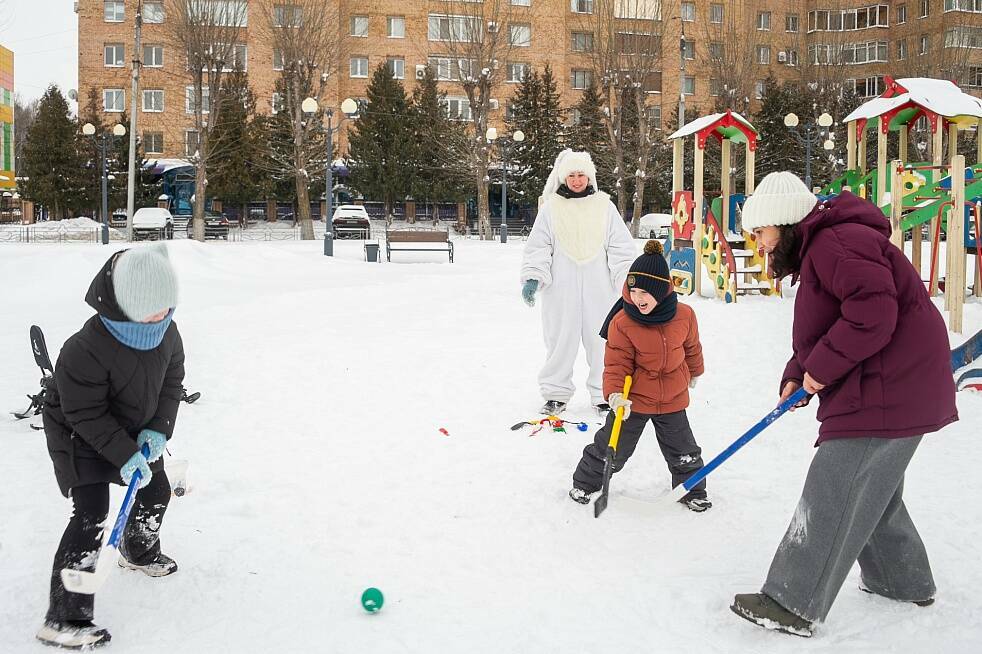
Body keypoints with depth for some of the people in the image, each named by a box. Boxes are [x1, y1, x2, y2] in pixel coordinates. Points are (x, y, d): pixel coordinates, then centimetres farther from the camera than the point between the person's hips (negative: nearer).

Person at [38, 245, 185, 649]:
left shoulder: (166, 331, -15)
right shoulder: (85, 351, -36)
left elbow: (172, 379, -2)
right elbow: (87, 415, -29)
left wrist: (157, 429, -13)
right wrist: (125, 455, -31)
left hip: (136, 433, 7)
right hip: (82, 439, -7)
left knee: (156, 491, 19)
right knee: (92, 516, -17)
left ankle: (139, 553, 51)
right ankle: (64, 617, -12)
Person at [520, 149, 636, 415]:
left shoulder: (604, 206, 6)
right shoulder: (551, 207, 4)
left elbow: (621, 246, 7)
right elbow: (538, 246, 5)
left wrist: (628, 279, -1)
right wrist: (532, 278, -7)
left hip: (598, 289, 0)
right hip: (561, 289, 0)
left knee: (601, 339, 4)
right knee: (560, 340, 5)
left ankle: (604, 393, 17)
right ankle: (556, 393, 18)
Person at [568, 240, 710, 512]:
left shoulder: (684, 316, -11)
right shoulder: (622, 323, -20)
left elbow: (692, 347, 9)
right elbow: (616, 364, -16)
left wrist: (694, 373, 25)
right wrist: (615, 394, -31)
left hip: (672, 398, 2)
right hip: (632, 398, -2)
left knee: (683, 451, 12)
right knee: (611, 447, 7)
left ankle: (693, 491, 35)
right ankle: (585, 483, 28)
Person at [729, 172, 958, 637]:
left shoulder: (836, 242, -18)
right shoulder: (817, 250, 18)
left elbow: (874, 310, -30)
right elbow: (820, 332, 22)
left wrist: (822, 366, -21)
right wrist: (798, 374, 6)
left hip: (889, 389, -11)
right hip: (881, 387, 11)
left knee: (832, 496, -9)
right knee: (872, 491, 23)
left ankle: (793, 605, -4)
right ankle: (904, 582, 38)